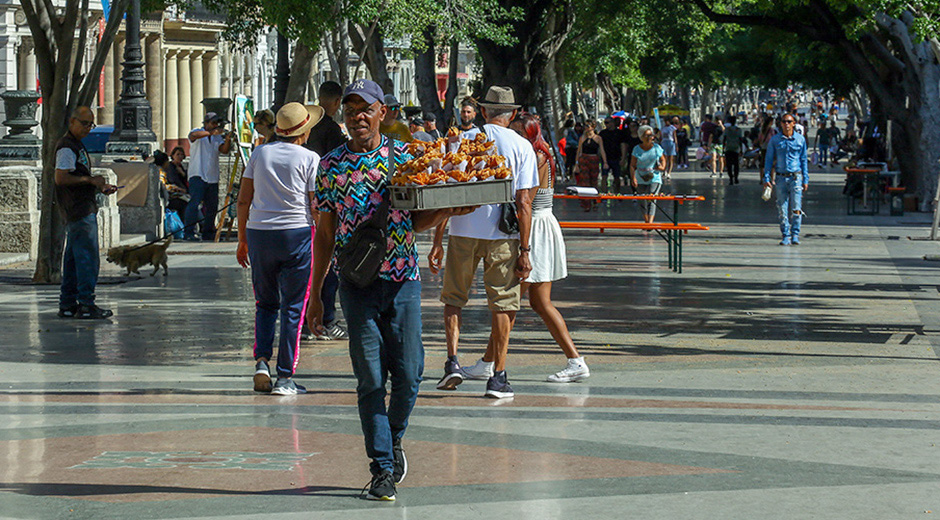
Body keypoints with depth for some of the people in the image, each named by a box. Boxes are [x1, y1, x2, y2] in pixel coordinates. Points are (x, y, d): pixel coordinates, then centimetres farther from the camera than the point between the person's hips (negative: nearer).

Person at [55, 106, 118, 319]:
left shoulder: (77, 146, 21)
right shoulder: (67, 147, -12)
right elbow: (61, 178, -20)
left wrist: (101, 186, 14)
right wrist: (90, 180, -17)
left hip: (83, 208, 11)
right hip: (80, 210, -11)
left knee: (74, 258, 12)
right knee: (87, 258, -10)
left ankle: (67, 305, 15)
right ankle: (86, 305, -10)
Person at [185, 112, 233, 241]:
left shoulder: (217, 137, 16)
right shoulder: (198, 132, 1)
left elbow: (224, 150, 1)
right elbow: (193, 135, -23)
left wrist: (228, 140, -18)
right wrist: (212, 132, -30)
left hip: (212, 177, 6)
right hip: (197, 176, -6)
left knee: (212, 206, 8)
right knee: (194, 203, -15)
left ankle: (208, 233, 19)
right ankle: (189, 233, -17)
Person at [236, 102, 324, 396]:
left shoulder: (260, 153, 6)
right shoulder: (309, 159, -3)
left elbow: (243, 200, 7)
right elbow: (316, 207, -4)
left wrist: (242, 240, 15)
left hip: (258, 232, 3)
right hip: (296, 233, -3)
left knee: (265, 303, 18)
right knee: (293, 307, 3)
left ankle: (261, 361, -1)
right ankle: (285, 377, 1)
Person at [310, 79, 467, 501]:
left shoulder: (404, 156, 4)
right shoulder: (331, 165, 4)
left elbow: (418, 219, 9)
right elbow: (325, 233, 8)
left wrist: (448, 211, -12)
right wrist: (316, 293, 7)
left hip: (403, 280, 1)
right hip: (358, 284, -1)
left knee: (408, 373, 0)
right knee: (370, 379, -3)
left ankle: (394, 439, 28)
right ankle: (382, 469, 2)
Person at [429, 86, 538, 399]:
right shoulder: (522, 147, 0)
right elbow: (523, 202, -5)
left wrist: (437, 241, 4)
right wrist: (524, 250, -2)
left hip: (463, 231, 1)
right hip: (503, 233, -1)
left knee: (454, 297, 16)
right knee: (503, 303, 8)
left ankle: (452, 363, 1)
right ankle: (496, 376, 8)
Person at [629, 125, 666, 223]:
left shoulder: (657, 148, 2)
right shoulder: (637, 149, 1)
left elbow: (663, 159, 18)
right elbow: (632, 165, 0)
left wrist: (662, 166, -5)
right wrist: (633, 178, -14)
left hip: (655, 178, -1)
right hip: (641, 179, 2)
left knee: (652, 199, -17)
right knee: (644, 200, 7)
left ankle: (650, 221, -27)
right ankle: (646, 220, 23)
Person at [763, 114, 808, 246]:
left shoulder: (800, 139, 6)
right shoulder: (774, 140, 5)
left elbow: (803, 160, 12)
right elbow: (769, 160, 8)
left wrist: (805, 180, 9)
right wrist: (766, 178, 0)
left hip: (796, 177, -1)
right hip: (781, 178, 1)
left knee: (796, 209, -9)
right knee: (783, 210, 0)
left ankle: (795, 235, -2)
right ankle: (786, 236, 6)